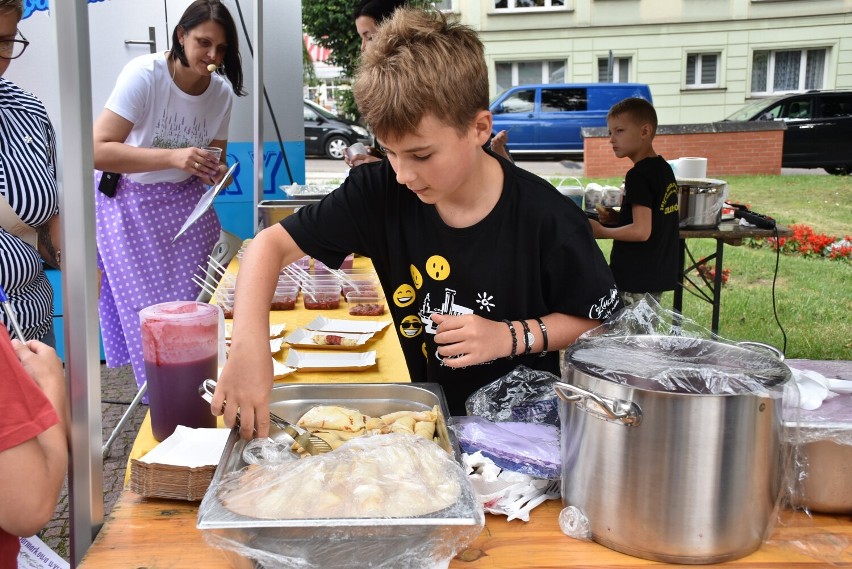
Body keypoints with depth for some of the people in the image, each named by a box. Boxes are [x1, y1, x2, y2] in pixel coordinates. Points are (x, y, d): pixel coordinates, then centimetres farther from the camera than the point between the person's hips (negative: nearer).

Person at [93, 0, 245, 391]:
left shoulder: (222, 91, -6)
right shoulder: (144, 74, -22)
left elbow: (214, 158, 6)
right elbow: (98, 151, -29)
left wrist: (215, 172, -19)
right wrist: (173, 157, -39)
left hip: (185, 202, 4)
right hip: (130, 206, -4)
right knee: (154, 315, -4)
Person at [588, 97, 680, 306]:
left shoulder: (638, 175, -18)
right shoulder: (664, 168, 9)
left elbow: (641, 231, -24)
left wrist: (601, 231, -11)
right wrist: (617, 217, 10)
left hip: (636, 279, -9)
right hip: (658, 273, 9)